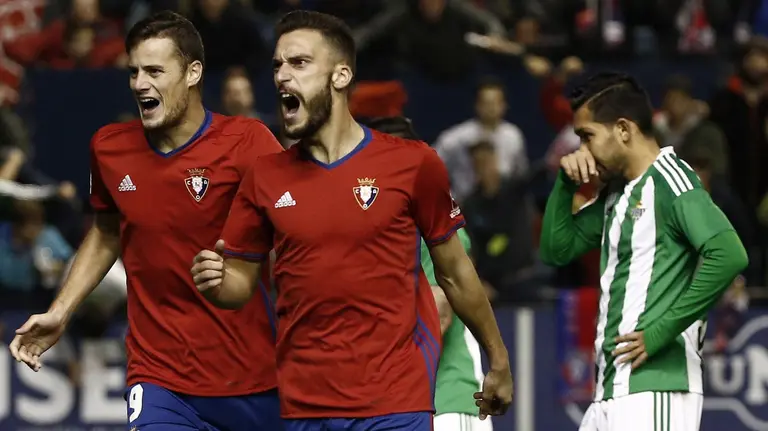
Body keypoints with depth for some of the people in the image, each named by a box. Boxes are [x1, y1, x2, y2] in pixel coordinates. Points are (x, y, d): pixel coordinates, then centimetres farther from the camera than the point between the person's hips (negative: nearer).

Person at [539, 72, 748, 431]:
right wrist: (565, 183, 11)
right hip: (611, 391, 9)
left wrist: (660, 333, -19)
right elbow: (557, 250, 26)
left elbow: (728, 255, -21)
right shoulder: (616, 193, 19)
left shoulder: (669, 180, -8)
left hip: (653, 391, -9)